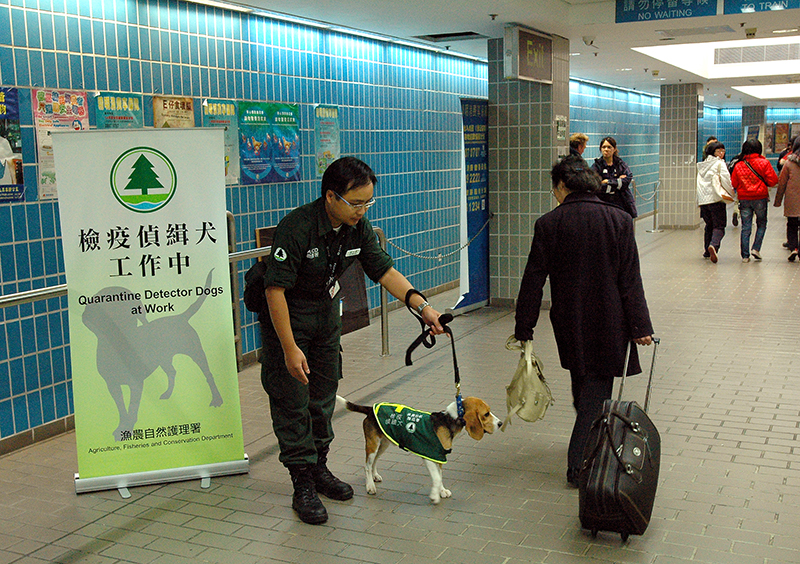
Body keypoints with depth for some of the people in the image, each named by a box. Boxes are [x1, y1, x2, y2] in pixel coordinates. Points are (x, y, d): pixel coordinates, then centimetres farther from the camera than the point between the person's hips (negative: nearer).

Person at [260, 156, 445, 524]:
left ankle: (319, 469, 29)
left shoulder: (358, 227, -10)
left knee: (324, 394, 14)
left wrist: (421, 305, -17)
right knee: (292, 400, -4)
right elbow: (275, 289, -29)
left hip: (326, 311, 7)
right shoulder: (296, 228, -30)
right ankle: (303, 486, 4)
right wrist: (290, 348, -29)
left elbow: (384, 270, -4)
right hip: (286, 314, -7)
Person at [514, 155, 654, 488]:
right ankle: (579, 464, 1)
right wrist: (640, 327, -1)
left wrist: (523, 329, 1)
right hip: (608, 323, -1)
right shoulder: (619, 220, -5)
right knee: (597, 390, 5)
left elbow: (534, 280, -5)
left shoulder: (548, 224, -7)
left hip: (569, 323, 1)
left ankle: (586, 450, 33)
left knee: (583, 391, 18)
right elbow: (630, 281, -5)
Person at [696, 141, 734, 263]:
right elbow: (726, 180, -10)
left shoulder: (702, 166, 15)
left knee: (709, 226, 19)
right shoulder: (720, 164, -3)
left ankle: (707, 251, 19)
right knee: (719, 226, -6)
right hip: (716, 199, -6)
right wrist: (731, 194, 3)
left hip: (703, 199, 6)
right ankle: (713, 245, -31)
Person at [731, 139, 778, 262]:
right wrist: (763, 183, 12)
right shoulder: (764, 163, -7)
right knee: (761, 224, 15)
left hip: (744, 199, 2)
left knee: (746, 227, 5)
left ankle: (745, 255, 3)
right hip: (760, 198, -2)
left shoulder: (738, 165, 1)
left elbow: (733, 184, 5)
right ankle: (756, 248, 1)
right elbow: (773, 180, -7)